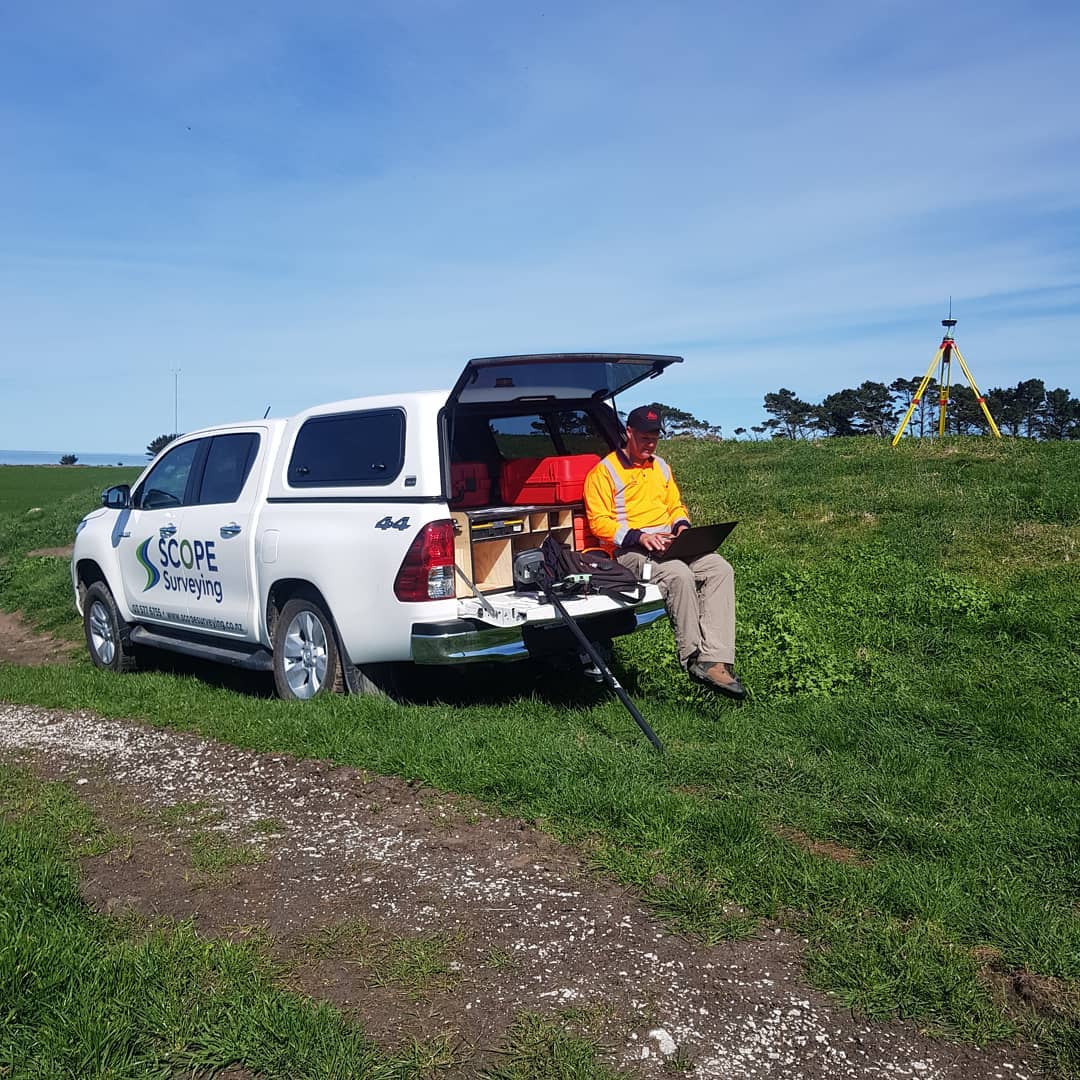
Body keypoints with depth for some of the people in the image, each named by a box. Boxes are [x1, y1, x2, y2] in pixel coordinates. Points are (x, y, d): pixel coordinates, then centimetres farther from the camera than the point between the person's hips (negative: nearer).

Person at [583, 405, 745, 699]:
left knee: (720, 568, -21)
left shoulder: (661, 467, 21)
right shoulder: (604, 471, 0)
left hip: (668, 544, 7)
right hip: (629, 551, -6)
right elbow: (599, 521, -8)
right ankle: (693, 658, -25)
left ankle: (715, 660, -31)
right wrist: (638, 537, -20)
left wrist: (682, 525, 2)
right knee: (679, 574, -36)